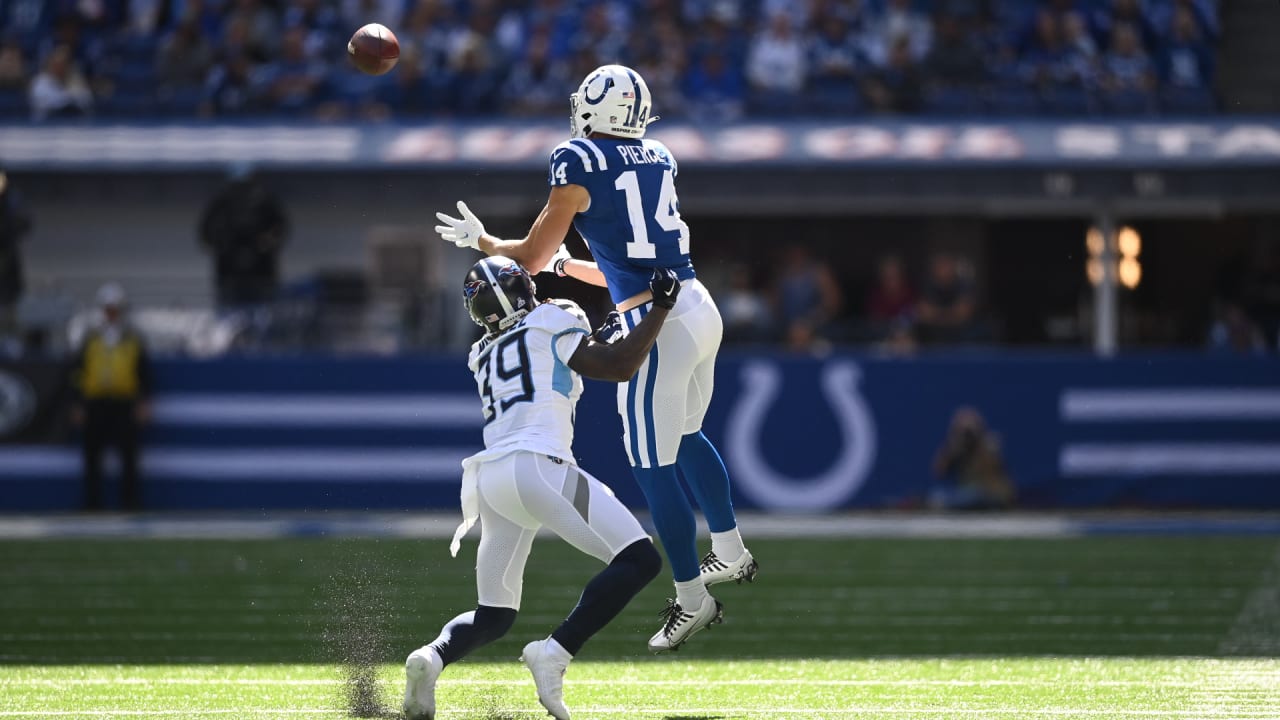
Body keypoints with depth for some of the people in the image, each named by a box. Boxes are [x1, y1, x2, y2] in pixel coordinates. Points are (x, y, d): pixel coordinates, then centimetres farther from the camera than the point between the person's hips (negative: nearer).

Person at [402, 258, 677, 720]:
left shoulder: (484, 356, 27)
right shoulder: (553, 322, 9)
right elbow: (621, 368, 6)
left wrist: (596, 339, 39)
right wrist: (661, 308, 14)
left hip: (489, 479, 7)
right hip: (535, 467, -7)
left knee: (493, 615, 16)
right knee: (639, 560, -7)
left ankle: (433, 656, -15)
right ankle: (554, 653, -20)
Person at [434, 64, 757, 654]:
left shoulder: (579, 163, -8)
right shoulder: (658, 161, 13)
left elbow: (530, 259, -1)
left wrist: (481, 241, 18)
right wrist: (568, 266, 35)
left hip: (659, 325, -8)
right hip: (699, 308, 8)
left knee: (653, 467, 0)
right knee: (684, 438, 28)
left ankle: (692, 599, 4)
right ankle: (731, 553, 39)